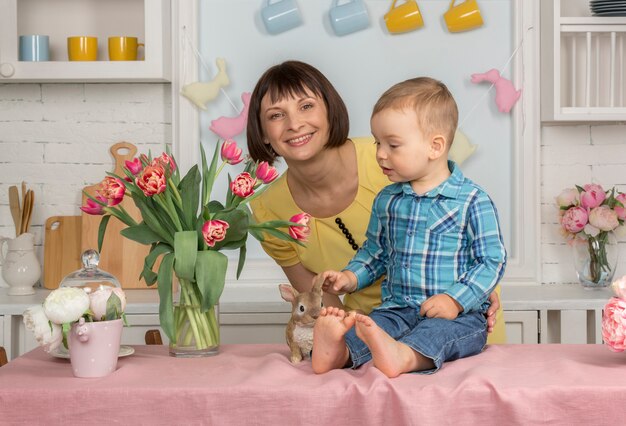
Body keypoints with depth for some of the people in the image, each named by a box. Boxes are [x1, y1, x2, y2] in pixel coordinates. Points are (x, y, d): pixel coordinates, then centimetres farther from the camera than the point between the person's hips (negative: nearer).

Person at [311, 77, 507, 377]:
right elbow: (375, 251, 26)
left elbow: (492, 260, -5)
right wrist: (350, 277, 8)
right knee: (376, 323, -28)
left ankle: (403, 356, -63)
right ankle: (340, 351, -56)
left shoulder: (472, 201, -5)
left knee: (438, 331, -37)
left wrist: (455, 300, -17)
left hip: (457, 313, -4)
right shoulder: (386, 200, 12)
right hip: (399, 309, 4)